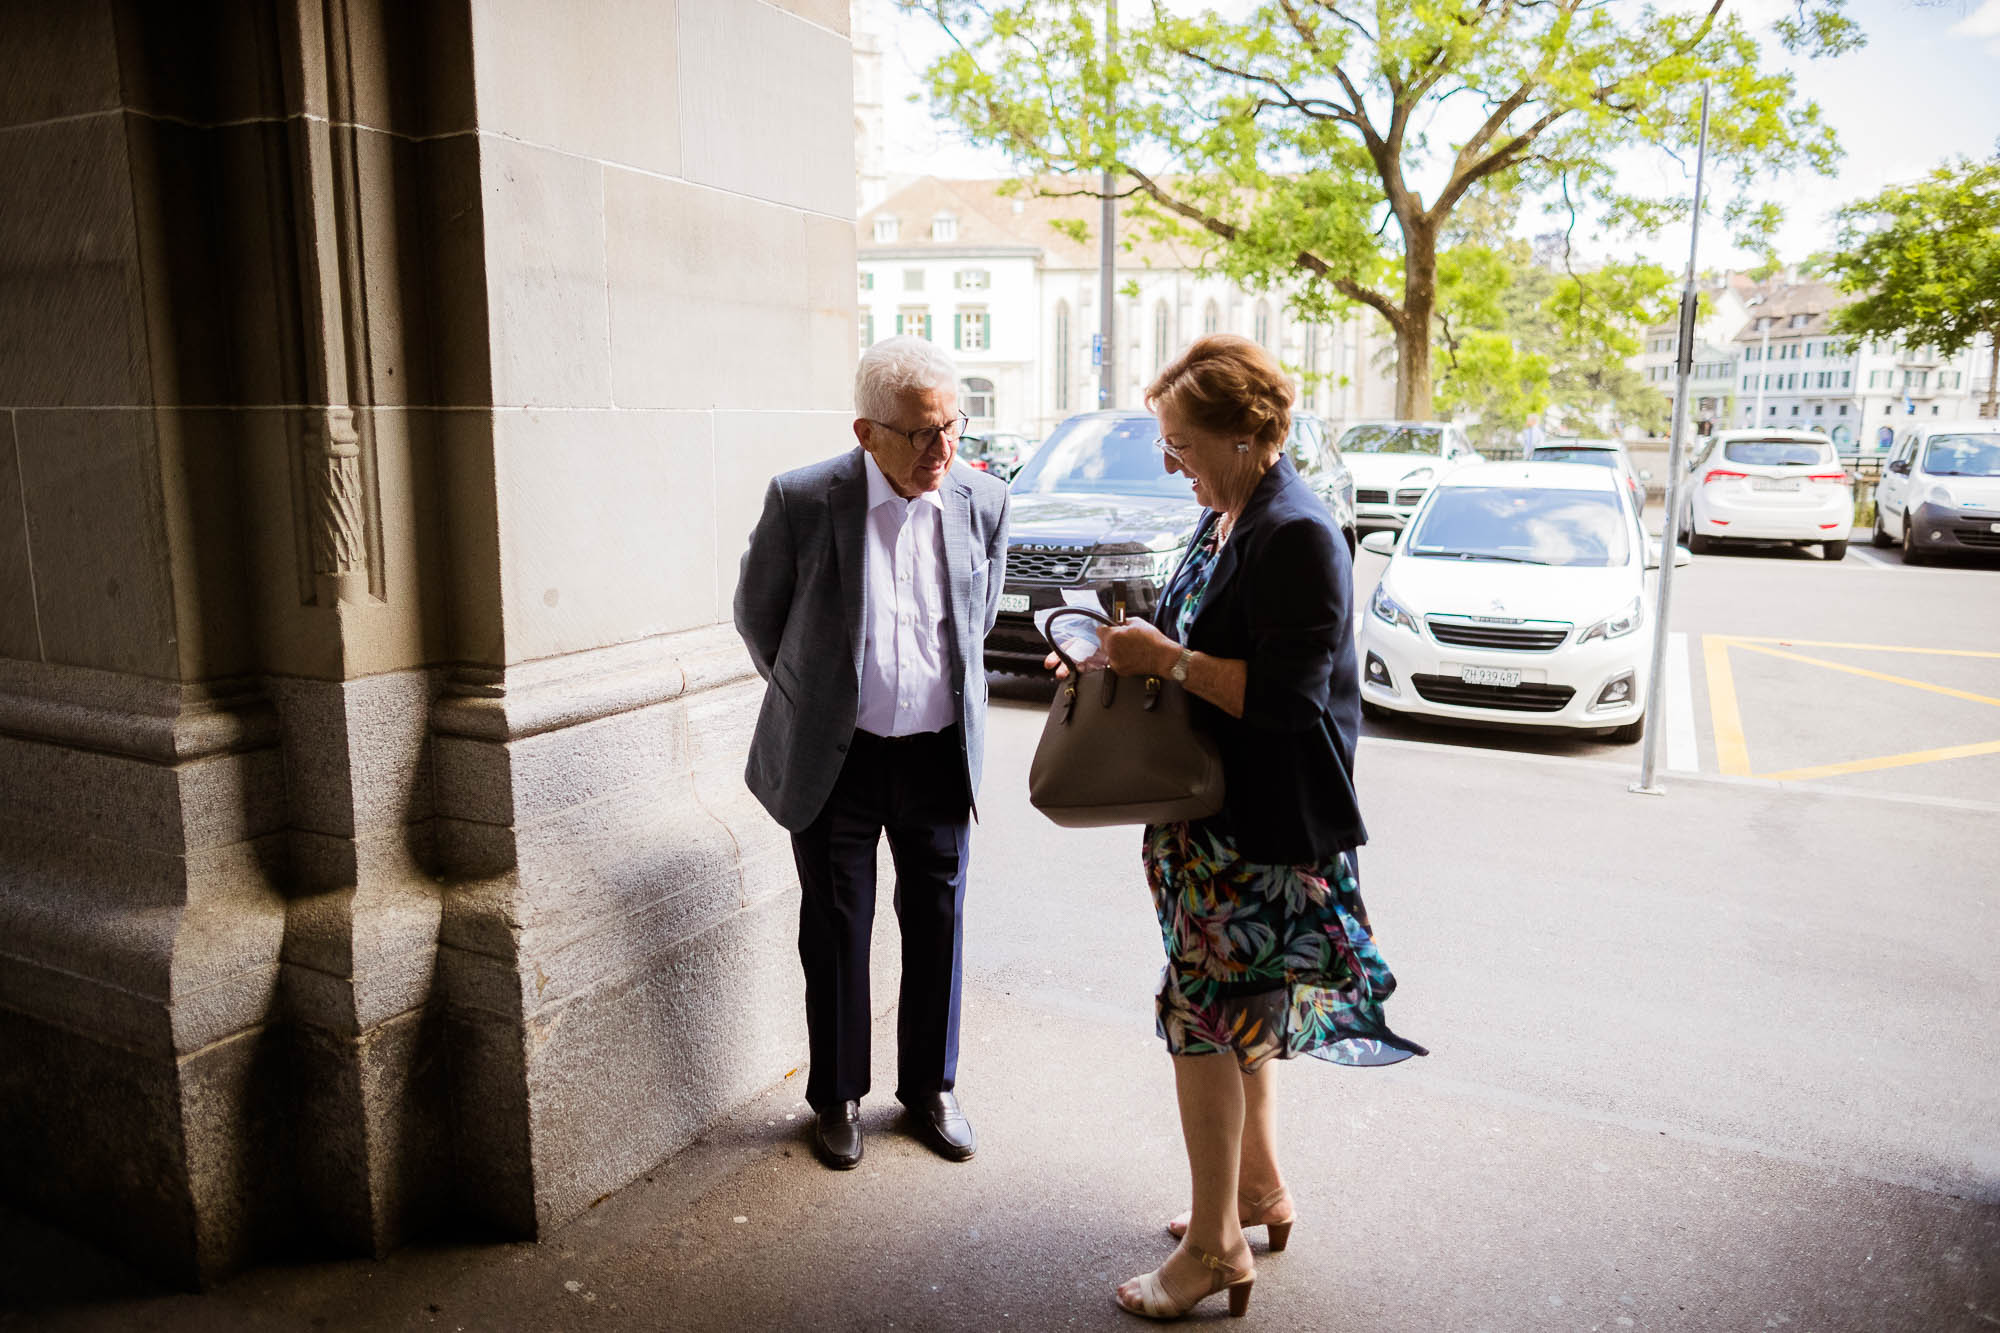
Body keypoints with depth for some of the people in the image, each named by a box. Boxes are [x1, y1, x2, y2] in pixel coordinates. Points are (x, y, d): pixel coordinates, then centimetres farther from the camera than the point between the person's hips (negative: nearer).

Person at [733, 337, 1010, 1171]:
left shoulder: (983, 504, -5)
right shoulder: (802, 501, -14)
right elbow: (757, 615, 2)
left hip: (938, 754, 3)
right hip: (836, 759, -2)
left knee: (937, 925, 13)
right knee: (836, 935, 11)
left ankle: (930, 1085, 34)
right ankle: (837, 1097, 32)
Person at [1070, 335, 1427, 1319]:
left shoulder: (1298, 536, -20)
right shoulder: (1225, 521, 10)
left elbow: (1284, 693, -25)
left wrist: (1167, 658, -20)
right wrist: (1136, 655, 4)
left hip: (1262, 824, -10)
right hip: (1212, 806, 10)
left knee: (1205, 1017, -1)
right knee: (1237, 1015, 20)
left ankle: (1215, 1246, 15)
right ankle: (1260, 1188, 38)